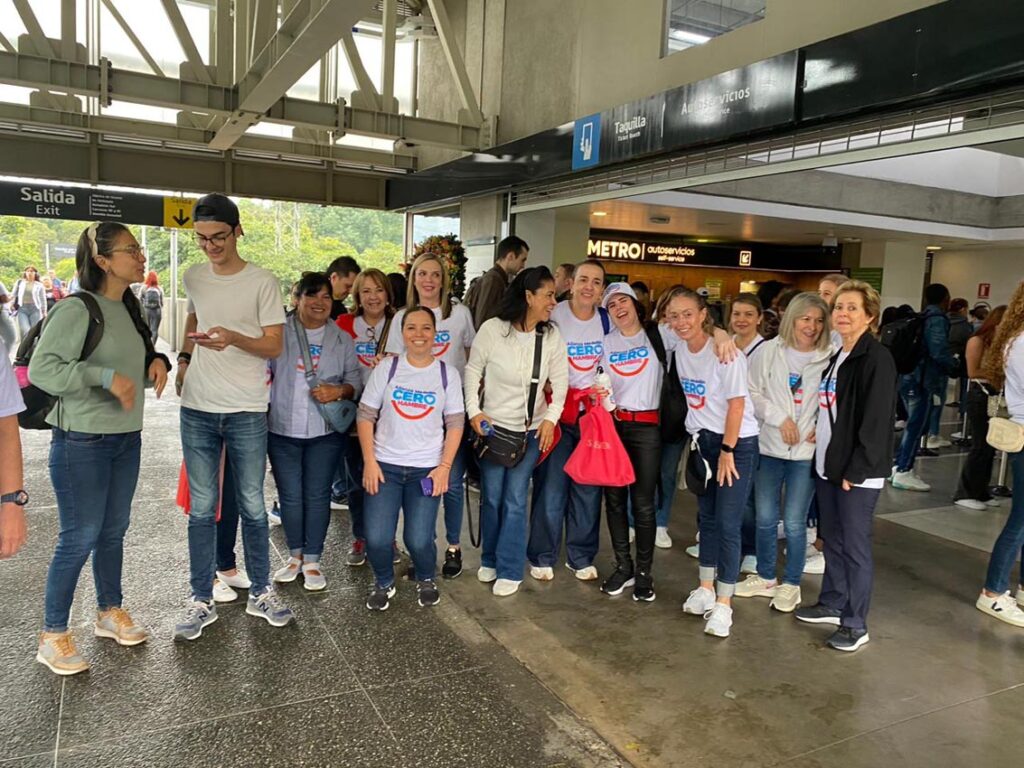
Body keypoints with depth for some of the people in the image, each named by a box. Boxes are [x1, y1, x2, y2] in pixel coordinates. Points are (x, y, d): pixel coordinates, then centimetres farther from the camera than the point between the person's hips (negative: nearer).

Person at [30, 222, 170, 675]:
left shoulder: (130, 310, 8)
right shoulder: (76, 310, -16)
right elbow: (40, 369, -20)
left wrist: (156, 362, -2)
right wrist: (105, 377, -26)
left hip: (127, 438, 7)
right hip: (81, 443, -7)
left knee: (113, 531, 17)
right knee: (79, 539, 1)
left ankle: (110, 612, 34)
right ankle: (52, 637, 18)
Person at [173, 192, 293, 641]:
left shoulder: (262, 283, -7)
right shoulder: (193, 278, 7)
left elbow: (275, 346, -9)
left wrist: (233, 339, -26)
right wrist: (184, 356, 12)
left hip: (247, 411, -3)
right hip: (197, 410, 4)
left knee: (252, 507, 6)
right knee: (202, 509, 8)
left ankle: (261, 593, 22)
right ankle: (201, 601, 20)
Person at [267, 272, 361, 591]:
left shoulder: (342, 340, 6)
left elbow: (355, 381, 7)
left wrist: (338, 391, -13)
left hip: (325, 432, 0)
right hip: (282, 431, 0)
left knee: (317, 495, 4)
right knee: (289, 495, 8)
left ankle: (312, 560, 19)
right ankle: (295, 555, 27)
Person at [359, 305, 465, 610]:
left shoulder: (447, 374, 1)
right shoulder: (386, 368, 0)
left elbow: (455, 424, 2)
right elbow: (366, 416, 1)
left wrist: (445, 466, -7)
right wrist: (369, 461, -6)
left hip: (427, 468, 0)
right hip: (385, 465, 1)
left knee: (418, 540, -6)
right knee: (377, 539, -7)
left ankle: (426, 579, 28)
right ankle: (384, 583, 25)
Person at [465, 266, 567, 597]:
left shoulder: (551, 335, -6)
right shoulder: (492, 329, -12)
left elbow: (560, 380, 1)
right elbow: (473, 370, -2)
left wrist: (551, 417, -10)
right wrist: (473, 410, -9)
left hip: (531, 430, 1)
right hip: (492, 425, -1)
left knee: (515, 500, 0)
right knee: (491, 497, 10)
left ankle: (510, 570, 14)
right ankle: (490, 559, 31)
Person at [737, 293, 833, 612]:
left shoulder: (829, 358, -7)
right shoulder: (770, 351, -1)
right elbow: (752, 392, -2)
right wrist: (780, 418, -12)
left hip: (806, 451, -2)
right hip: (769, 446, 2)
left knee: (794, 523, 4)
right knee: (765, 518, 13)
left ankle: (791, 584, 23)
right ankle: (765, 577, 31)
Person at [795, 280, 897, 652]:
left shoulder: (877, 358, -13)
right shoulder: (836, 357, 14)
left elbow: (876, 421, -18)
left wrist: (856, 470, -19)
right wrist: (818, 433, 9)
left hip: (858, 472, -8)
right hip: (827, 465, 8)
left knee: (855, 546, 1)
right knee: (832, 539, 17)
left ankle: (855, 625, 12)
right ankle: (833, 604, 31)